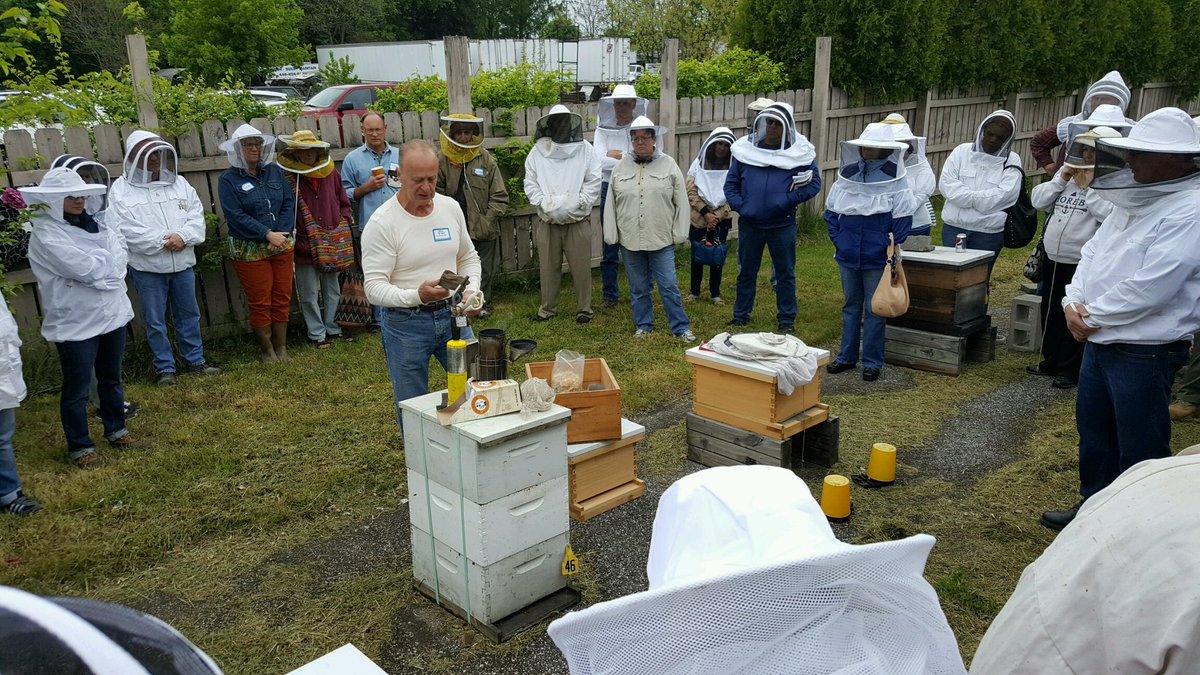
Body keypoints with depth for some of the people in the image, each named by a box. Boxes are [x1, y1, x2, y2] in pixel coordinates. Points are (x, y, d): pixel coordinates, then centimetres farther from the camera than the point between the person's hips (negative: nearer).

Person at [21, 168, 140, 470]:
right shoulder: (45, 234, -12)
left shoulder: (95, 225, 8)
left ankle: (116, 430, 35)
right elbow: (81, 267, -21)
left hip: (112, 313, 6)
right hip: (75, 322, -6)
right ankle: (80, 446, 18)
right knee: (77, 387, 5)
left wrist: (95, 265, -14)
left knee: (111, 377, 19)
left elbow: (121, 258, 0)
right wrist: (107, 260, -6)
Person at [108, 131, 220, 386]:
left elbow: (196, 215, 3)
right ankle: (164, 368, 16)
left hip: (182, 264, 4)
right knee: (155, 321, 5)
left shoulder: (179, 183, 8)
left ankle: (195, 361, 25)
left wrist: (183, 236, -16)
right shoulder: (121, 190, -5)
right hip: (147, 268, -4)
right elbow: (125, 229, -14)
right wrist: (162, 241, -19)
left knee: (189, 315, 13)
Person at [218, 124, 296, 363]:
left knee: (282, 299, 8)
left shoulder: (274, 171, 8)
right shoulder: (229, 180, -4)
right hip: (249, 251, -4)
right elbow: (236, 216, -12)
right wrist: (267, 234, -18)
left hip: (282, 246, 4)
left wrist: (282, 234, -11)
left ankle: (281, 348, 20)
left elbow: (289, 203, 3)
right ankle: (267, 350, 17)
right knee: (260, 303, 2)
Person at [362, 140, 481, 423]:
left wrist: (471, 291, -3)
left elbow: (468, 258, 16)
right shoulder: (382, 223, -15)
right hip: (406, 324, -5)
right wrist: (415, 295, -35)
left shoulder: (451, 208, 3)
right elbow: (374, 287, -18)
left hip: (452, 315, 5)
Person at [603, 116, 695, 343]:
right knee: (638, 288, 12)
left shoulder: (668, 165, 0)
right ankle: (643, 326, 26)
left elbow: (682, 202, 1)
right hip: (630, 240, 2)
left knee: (669, 287, 0)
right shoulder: (621, 167, 4)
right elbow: (611, 204, 6)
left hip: (662, 240, -2)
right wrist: (612, 235, 3)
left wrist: (679, 234, -2)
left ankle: (681, 328, 10)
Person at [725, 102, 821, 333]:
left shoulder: (799, 153, -3)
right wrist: (739, 206, -11)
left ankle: (786, 320, 20)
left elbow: (814, 184, -2)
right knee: (746, 272, 12)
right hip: (749, 224, 2)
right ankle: (740, 316, 25)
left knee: (785, 273, 8)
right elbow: (730, 184, 6)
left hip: (782, 225, -1)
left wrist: (788, 201, -15)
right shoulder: (745, 149, 1)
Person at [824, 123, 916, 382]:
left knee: (874, 309, 5)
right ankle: (847, 356, 25)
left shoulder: (895, 179, -7)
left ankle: (872, 362, 14)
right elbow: (832, 211, 11)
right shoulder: (847, 175, 4)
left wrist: (890, 249, -10)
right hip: (847, 255, 4)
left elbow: (902, 219, -7)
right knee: (850, 306, 14)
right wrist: (837, 239, 2)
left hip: (877, 259, -4)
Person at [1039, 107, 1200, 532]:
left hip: (1145, 351, -9)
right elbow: (1093, 253, 12)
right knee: (1093, 429, 20)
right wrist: (1074, 303, -4)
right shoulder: (1135, 202, 10)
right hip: (1100, 341, 9)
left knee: (1140, 446, 3)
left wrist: (1092, 317, -14)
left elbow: (1149, 288, -25)